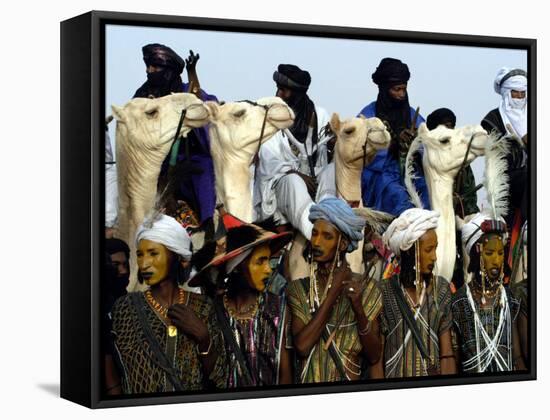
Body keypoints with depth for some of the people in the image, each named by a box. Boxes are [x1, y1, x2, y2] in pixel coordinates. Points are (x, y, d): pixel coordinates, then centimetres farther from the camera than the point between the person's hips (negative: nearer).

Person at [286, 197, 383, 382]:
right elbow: (301, 346, -17)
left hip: (351, 381, 0)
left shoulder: (365, 288, -5)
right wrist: (333, 292, -17)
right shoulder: (298, 289, -4)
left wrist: (359, 310, -22)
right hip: (308, 391, 0)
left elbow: (374, 356, -8)